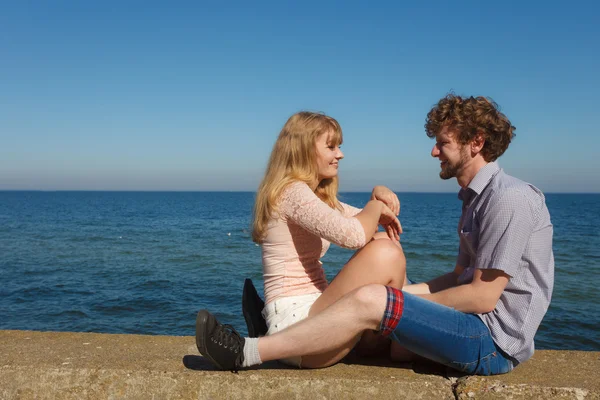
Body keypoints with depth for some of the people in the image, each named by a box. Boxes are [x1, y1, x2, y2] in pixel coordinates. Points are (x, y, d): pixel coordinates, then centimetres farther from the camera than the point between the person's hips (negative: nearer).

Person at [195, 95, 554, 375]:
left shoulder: (508, 199, -17)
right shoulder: (477, 197, 14)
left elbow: (483, 296, -20)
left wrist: (404, 301, -11)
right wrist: (402, 291, 3)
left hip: (494, 341, -10)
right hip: (480, 325, 10)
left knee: (369, 301, -23)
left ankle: (249, 353, -16)